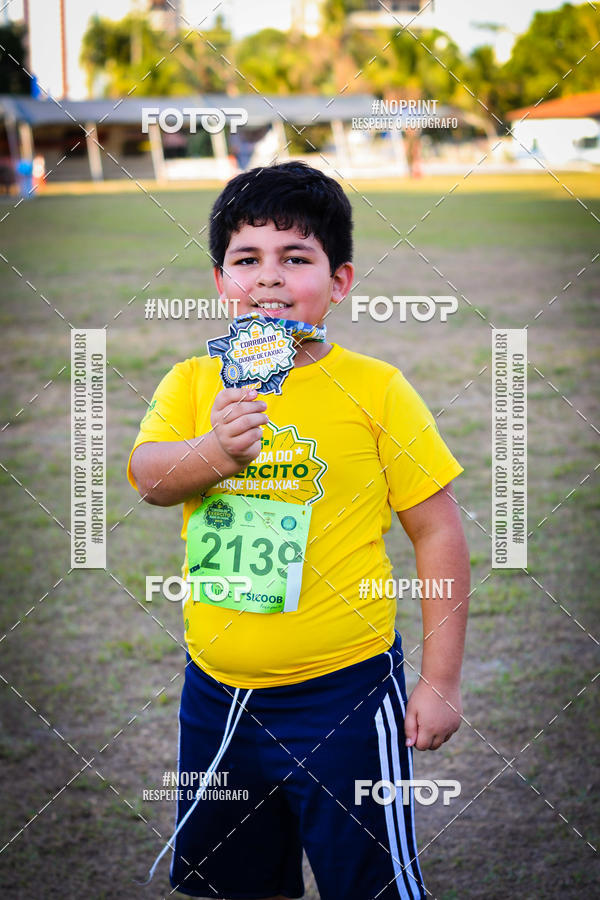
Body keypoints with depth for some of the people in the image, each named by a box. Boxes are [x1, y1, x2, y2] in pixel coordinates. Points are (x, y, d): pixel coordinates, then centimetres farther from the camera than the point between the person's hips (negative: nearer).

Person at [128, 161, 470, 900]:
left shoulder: (374, 389, -6)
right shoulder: (191, 383, 3)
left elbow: (439, 534, -4)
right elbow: (148, 478, -14)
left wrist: (441, 681, -6)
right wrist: (215, 452, -35)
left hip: (343, 692, -4)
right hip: (216, 692, 4)